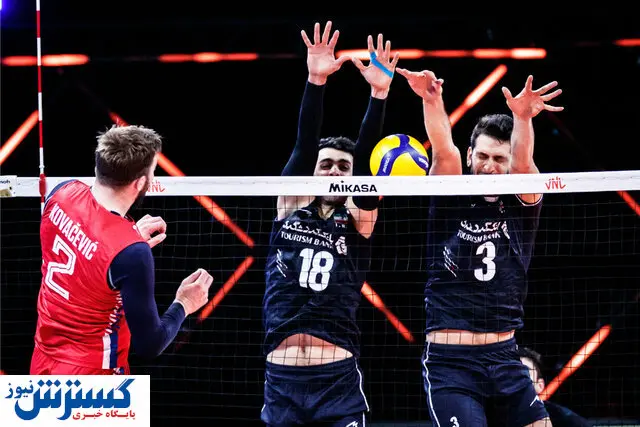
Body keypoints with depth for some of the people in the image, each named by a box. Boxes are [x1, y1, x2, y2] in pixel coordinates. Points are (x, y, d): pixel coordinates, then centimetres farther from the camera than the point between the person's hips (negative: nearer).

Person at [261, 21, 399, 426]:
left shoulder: (358, 222, 7)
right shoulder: (290, 209, 10)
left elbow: (366, 160, -6)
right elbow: (305, 145, -2)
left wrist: (379, 94, -17)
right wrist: (316, 82, -14)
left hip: (338, 378, -1)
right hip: (282, 377, 2)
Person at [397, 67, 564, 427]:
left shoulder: (521, 206, 5)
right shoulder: (451, 203, 2)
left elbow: (522, 161, -15)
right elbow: (445, 154, -17)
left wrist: (523, 118, -36)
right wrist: (432, 102, -36)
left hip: (504, 360, 3)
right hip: (449, 361, -3)